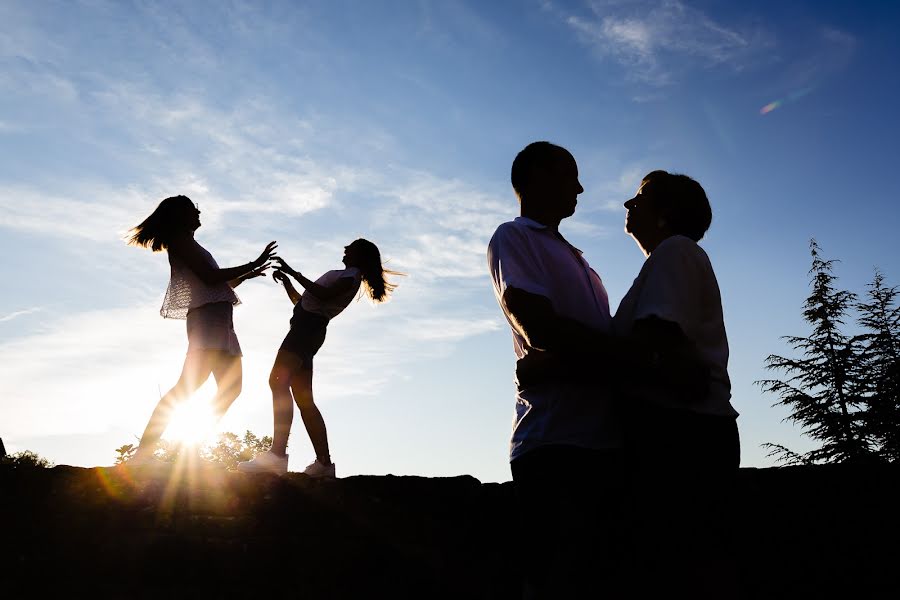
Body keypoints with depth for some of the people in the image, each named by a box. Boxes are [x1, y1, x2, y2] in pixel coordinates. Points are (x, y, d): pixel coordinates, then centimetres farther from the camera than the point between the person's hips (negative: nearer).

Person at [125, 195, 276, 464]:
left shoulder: (186, 244, 30)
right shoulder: (180, 240, 2)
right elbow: (210, 277, -11)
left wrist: (246, 275, 36)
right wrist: (252, 265, -5)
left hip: (219, 319, 10)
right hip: (207, 314, -10)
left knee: (230, 387, 6)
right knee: (189, 383, -21)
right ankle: (144, 451, -25)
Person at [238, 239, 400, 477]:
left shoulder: (352, 275, 3)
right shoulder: (344, 278, 31)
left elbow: (323, 295, -16)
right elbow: (301, 301, 34)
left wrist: (293, 272, -13)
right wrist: (285, 280, 25)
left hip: (308, 326, -10)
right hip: (307, 328, 10)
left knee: (278, 381, -25)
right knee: (304, 399, 6)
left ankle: (277, 454, -38)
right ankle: (324, 462, 4)